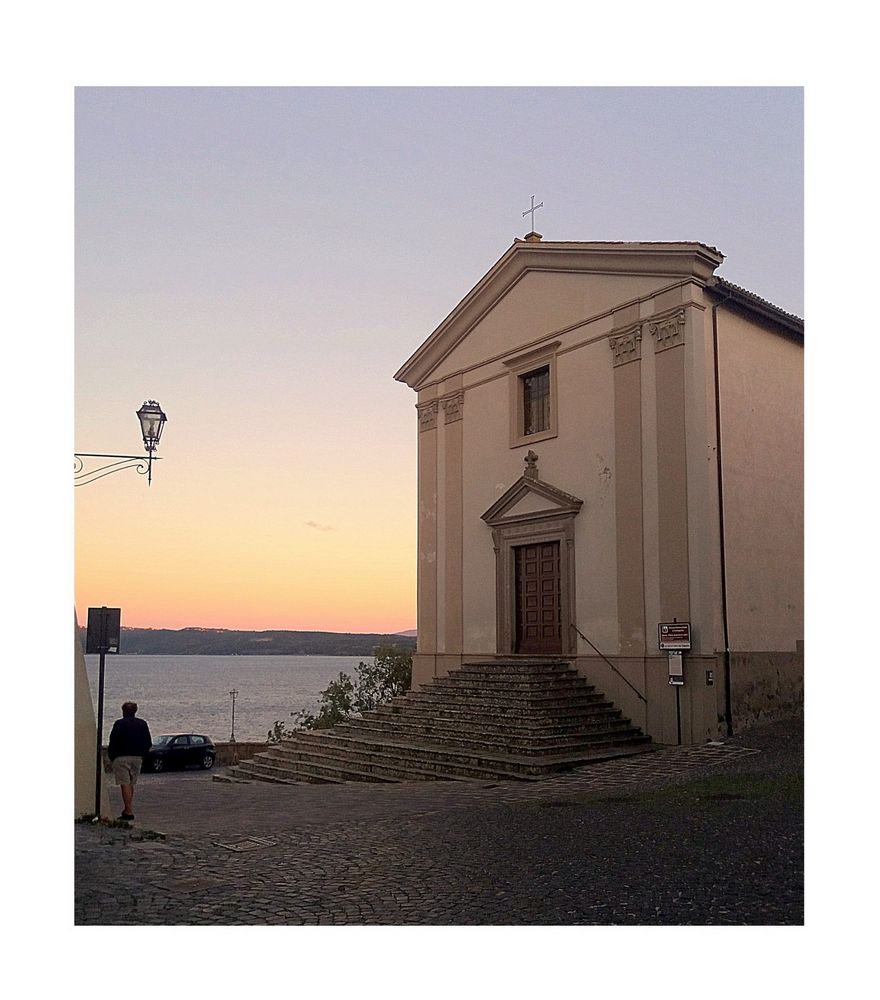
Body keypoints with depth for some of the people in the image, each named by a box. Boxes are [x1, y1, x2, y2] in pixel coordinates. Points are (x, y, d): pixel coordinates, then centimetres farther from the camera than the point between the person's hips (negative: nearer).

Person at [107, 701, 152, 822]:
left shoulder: (119, 724, -6)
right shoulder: (142, 724, 7)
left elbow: (113, 742, -7)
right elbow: (148, 743, 9)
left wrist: (111, 757, 5)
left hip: (121, 757, -5)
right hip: (137, 757, 5)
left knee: (125, 784, -6)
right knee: (131, 784, 15)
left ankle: (128, 812, -12)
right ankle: (127, 809, 22)